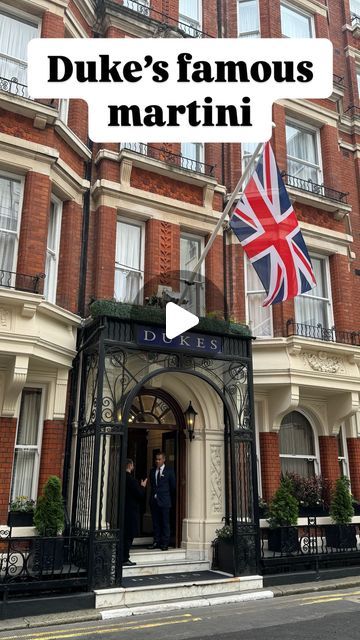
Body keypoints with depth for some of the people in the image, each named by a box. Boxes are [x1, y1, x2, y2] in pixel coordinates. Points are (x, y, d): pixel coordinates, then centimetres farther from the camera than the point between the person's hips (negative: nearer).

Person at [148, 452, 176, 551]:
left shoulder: (169, 471, -1)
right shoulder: (152, 471, 11)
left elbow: (173, 486, 5)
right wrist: (153, 495, 14)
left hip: (164, 501, -4)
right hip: (154, 501, 4)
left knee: (165, 523, 0)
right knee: (155, 523, 8)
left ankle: (164, 543, 6)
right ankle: (156, 542, 16)